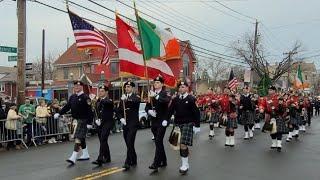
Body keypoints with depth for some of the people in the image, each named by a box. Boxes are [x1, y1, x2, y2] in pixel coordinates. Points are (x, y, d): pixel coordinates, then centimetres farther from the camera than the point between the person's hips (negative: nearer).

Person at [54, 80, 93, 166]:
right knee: (81, 138, 17)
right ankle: (85, 155, 30)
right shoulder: (72, 97, 10)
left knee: (78, 138, -13)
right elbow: (67, 106, 10)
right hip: (76, 120, 8)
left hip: (83, 120, -8)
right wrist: (59, 113, -3)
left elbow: (89, 111, -16)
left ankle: (73, 158, -15)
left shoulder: (85, 97, -12)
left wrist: (89, 123, -19)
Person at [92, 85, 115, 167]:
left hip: (108, 122, -7)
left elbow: (105, 103, -29)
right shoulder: (98, 101, 13)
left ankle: (100, 159, -23)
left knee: (103, 139, -18)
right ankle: (107, 158, 23)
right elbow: (96, 112, 18)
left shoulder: (109, 101, -5)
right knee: (102, 140, 11)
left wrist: (100, 99, -45)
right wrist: (96, 119, 2)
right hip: (100, 123, 7)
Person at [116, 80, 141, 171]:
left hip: (133, 123, -6)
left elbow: (135, 103, -27)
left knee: (130, 142, -13)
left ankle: (128, 162, -11)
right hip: (125, 123, 6)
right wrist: (121, 118, -3)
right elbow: (119, 111, 14)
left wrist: (126, 100, -42)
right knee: (128, 143, 11)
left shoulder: (136, 97, -3)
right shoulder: (123, 98, 13)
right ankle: (134, 161, 25)